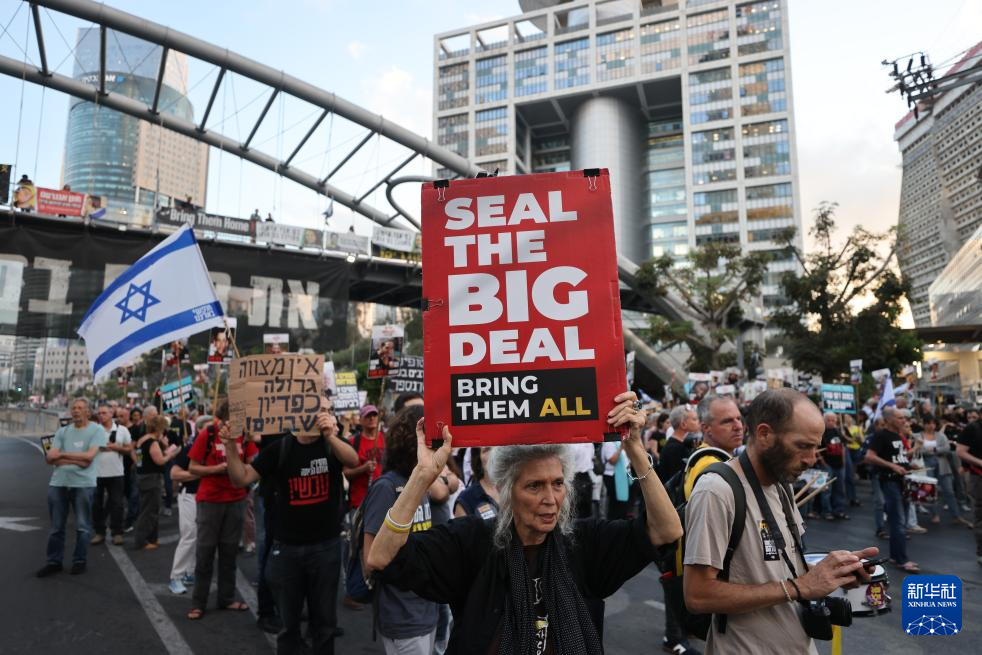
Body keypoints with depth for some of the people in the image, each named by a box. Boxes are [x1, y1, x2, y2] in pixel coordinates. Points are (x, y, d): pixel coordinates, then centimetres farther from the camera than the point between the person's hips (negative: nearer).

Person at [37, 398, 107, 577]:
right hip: (58, 483, 4)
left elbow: (89, 456, -14)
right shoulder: (62, 431, 9)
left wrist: (62, 455, -6)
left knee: (82, 526, 5)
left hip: (83, 484, -4)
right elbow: (50, 457, 0)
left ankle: (79, 561, 18)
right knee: (56, 526, 14)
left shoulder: (96, 430, -3)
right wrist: (76, 460, -12)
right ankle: (54, 561, 26)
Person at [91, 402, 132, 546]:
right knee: (96, 504, 8)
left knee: (116, 504, 2)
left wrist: (116, 447, -11)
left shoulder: (122, 430, 4)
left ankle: (117, 533, 10)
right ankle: (99, 532, 20)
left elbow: (129, 449, 5)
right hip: (96, 473, 1)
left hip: (116, 473, -1)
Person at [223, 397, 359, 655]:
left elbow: (353, 460, -27)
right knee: (288, 619, 15)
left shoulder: (333, 443, -6)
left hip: (326, 546, -1)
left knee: (325, 618, 13)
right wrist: (231, 446, -19)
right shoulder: (280, 447, -3)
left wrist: (331, 436, -45)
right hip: (286, 547, 1)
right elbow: (242, 479, -4)